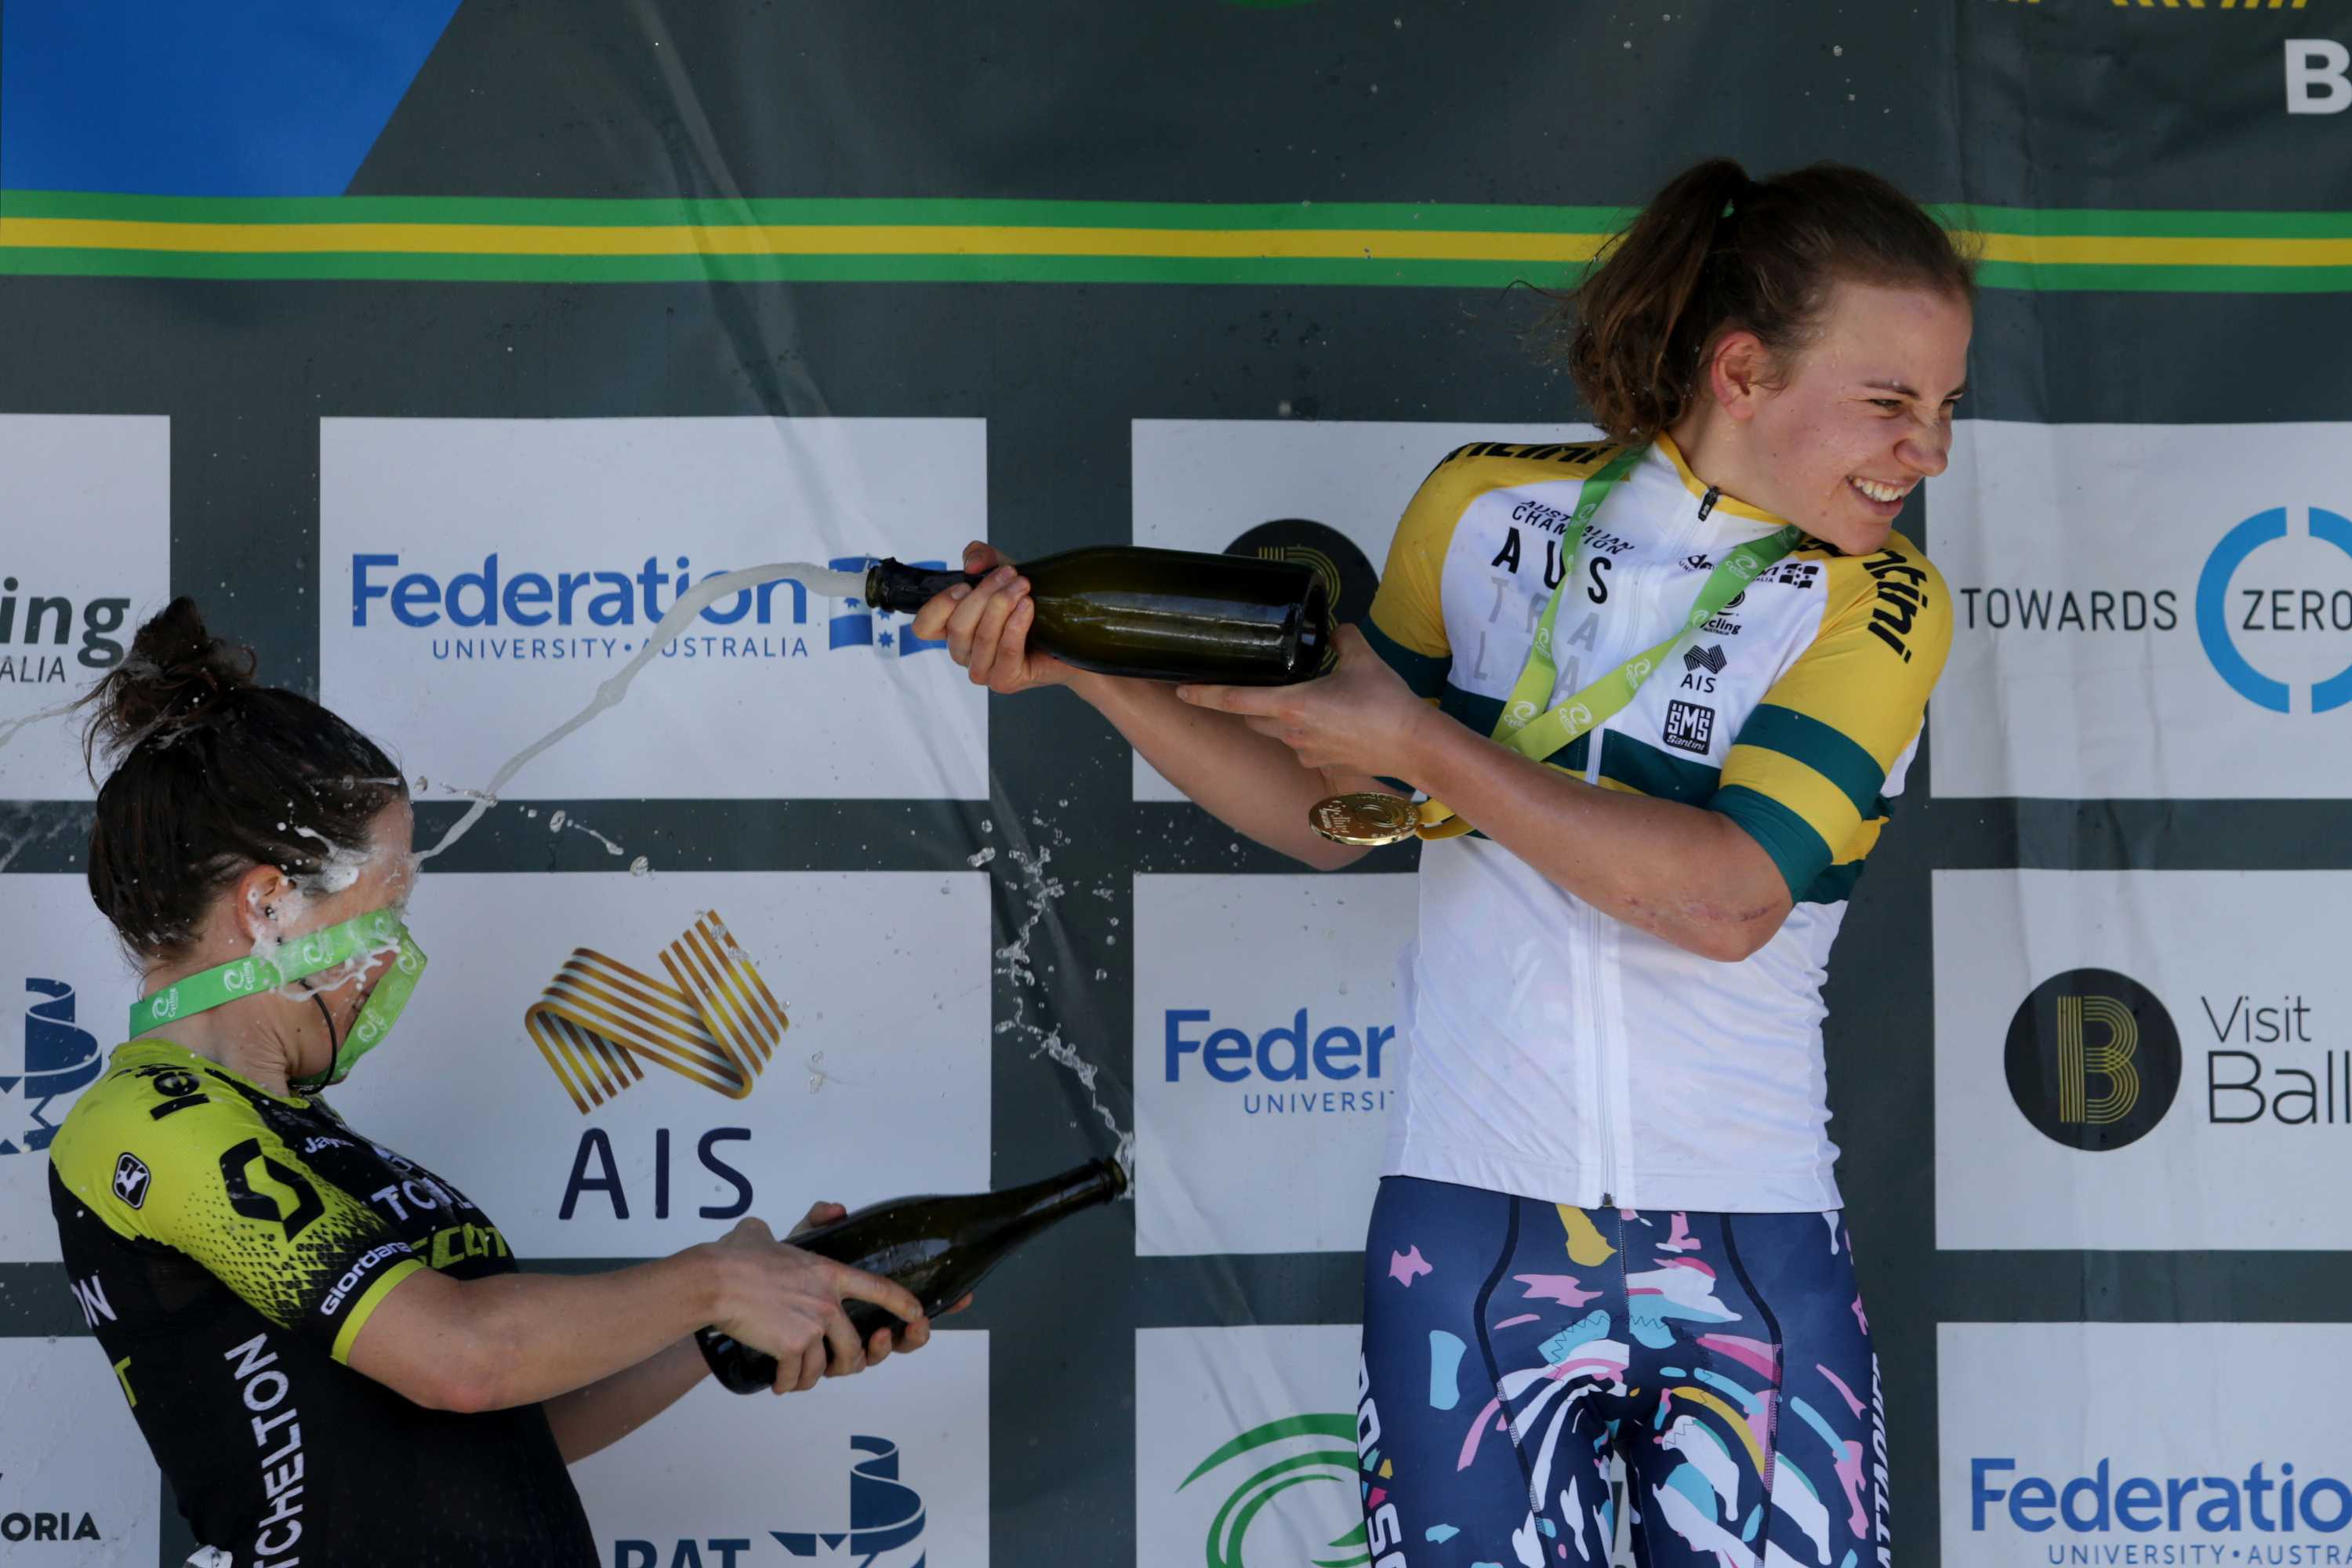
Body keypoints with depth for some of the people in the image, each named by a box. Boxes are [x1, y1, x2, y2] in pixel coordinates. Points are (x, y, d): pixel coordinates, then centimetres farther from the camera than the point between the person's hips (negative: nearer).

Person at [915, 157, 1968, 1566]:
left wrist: (1418, 736, -14)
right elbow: (1328, 811, 13)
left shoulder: (1881, 603, -2)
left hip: (1752, 1264, -1)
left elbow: (1730, 897, -15)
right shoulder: (1487, 507, 5)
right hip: (1473, 1235, 1)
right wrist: (1081, 665, 2)